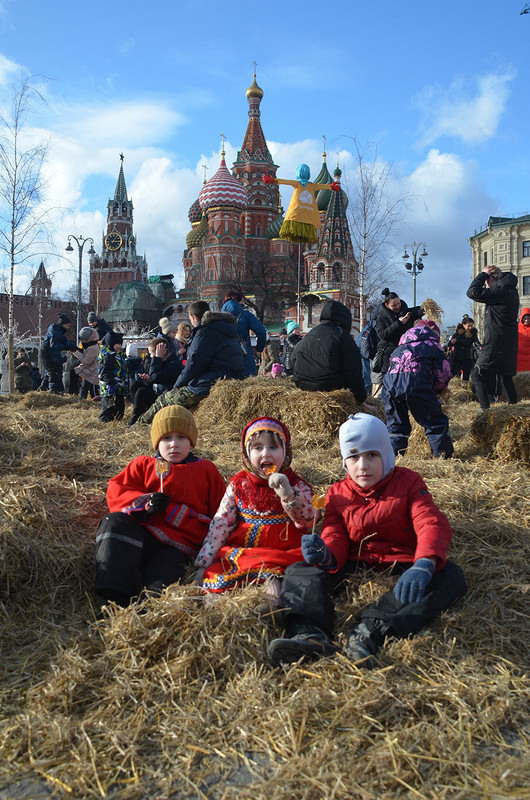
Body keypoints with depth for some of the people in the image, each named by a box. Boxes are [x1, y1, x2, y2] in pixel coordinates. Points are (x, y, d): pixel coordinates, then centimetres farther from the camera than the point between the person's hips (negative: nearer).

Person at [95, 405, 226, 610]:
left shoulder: (207, 470, 17)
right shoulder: (143, 465, 21)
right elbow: (116, 491, 9)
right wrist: (144, 503, -11)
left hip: (177, 548, -1)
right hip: (138, 536, 2)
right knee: (115, 522, -28)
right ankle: (113, 597, -35)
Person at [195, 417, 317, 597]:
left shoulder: (295, 484, 3)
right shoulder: (238, 484, 7)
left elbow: (308, 521, -8)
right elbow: (221, 523, 7)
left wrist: (287, 494, -24)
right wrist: (203, 562, 0)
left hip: (284, 551, -1)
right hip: (240, 547, 1)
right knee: (211, 576, -23)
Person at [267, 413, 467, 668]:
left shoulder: (408, 482, 0)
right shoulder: (337, 494, 8)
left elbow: (432, 525, -16)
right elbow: (336, 541, 1)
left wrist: (423, 566, -39)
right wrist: (326, 556, -28)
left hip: (401, 568, -2)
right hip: (355, 567, 2)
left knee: (450, 576, -30)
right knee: (299, 573, -14)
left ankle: (371, 630, -47)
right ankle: (310, 633, -45)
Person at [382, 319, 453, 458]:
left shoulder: (401, 347, 35)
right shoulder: (433, 345, 22)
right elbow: (443, 373, 15)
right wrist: (436, 392, 31)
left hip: (390, 381, 5)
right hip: (416, 382, -4)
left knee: (395, 425, 19)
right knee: (436, 422, 9)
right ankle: (443, 456, 10)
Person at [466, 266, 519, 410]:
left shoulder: (499, 291, -16)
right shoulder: (511, 290, 13)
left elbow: (473, 292, -20)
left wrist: (482, 274, -7)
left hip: (496, 343, -9)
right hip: (509, 344, 9)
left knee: (477, 374, -6)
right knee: (507, 376, 18)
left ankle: (485, 409, -14)